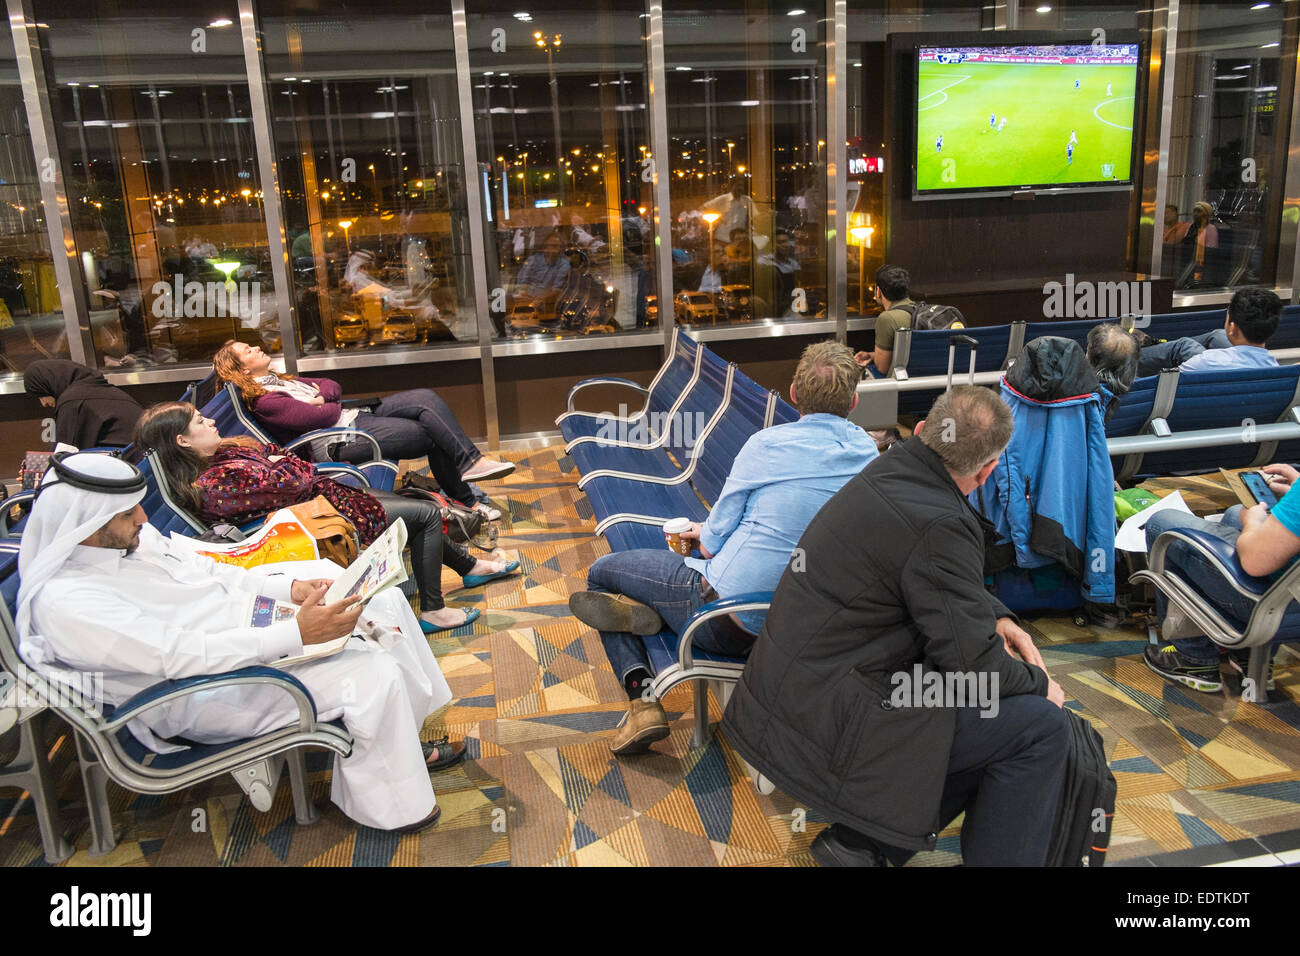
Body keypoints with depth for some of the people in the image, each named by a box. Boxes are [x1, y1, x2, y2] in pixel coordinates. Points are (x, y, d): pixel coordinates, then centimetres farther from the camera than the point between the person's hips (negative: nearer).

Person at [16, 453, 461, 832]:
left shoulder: (129, 538, 1)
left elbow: (212, 571, 12)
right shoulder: (66, 603, -24)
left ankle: (403, 746, 17)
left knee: (383, 600, 5)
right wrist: (298, 634, -34)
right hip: (205, 695, -9)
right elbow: (184, 654, -30)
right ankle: (391, 805, -1)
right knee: (374, 675, -24)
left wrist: (292, 587, -5)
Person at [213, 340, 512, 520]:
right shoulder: (263, 401, -11)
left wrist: (320, 397, -4)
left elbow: (332, 386, 18)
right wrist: (332, 406, 2)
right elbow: (319, 416, -19)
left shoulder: (278, 381, 20)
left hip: (353, 417, 10)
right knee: (431, 436, -18)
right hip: (343, 439, -10)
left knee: (425, 398, -9)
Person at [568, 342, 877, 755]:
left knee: (601, 572, 13)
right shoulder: (868, 453, 1)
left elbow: (713, 543, -7)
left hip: (727, 622, -7)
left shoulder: (768, 444, -15)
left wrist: (706, 535, 17)